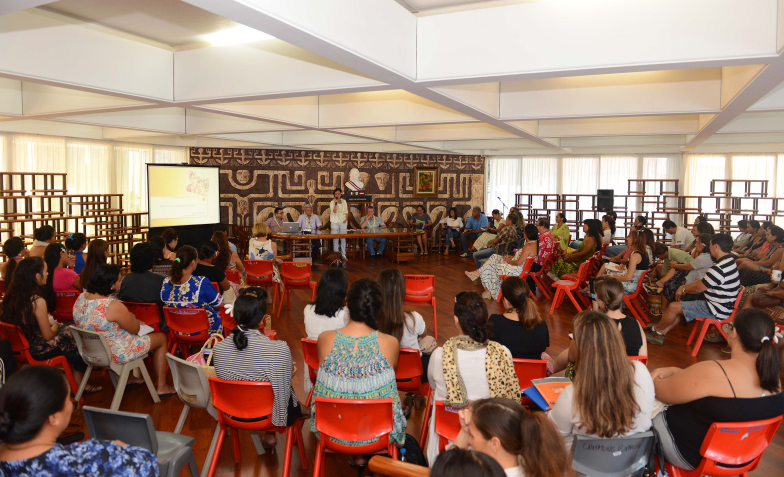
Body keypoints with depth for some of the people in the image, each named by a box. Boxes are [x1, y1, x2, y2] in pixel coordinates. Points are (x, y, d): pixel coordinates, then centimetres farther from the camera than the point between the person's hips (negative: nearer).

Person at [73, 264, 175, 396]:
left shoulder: (81, 298, -6)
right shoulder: (113, 306, -30)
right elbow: (135, 329, -15)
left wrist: (126, 317, 5)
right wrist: (131, 316, 4)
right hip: (114, 355, -8)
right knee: (161, 338, 11)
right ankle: (162, 387, 18)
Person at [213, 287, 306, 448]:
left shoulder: (218, 349, -19)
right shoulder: (280, 350, -32)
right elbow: (283, 389, -19)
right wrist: (291, 372, 3)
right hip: (269, 414, -3)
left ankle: (269, 435, 42)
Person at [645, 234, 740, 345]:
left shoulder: (719, 269, -27)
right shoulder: (729, 262, 7)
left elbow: (699, 288, -18)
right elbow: (703, 281, 14)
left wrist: (684, 290, 2)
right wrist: (684, 286, 11)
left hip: (717, 311, -10)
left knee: (674, 307, -5)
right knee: (681, 306, 18)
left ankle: (655, 330, 17)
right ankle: (662, 332, 18)